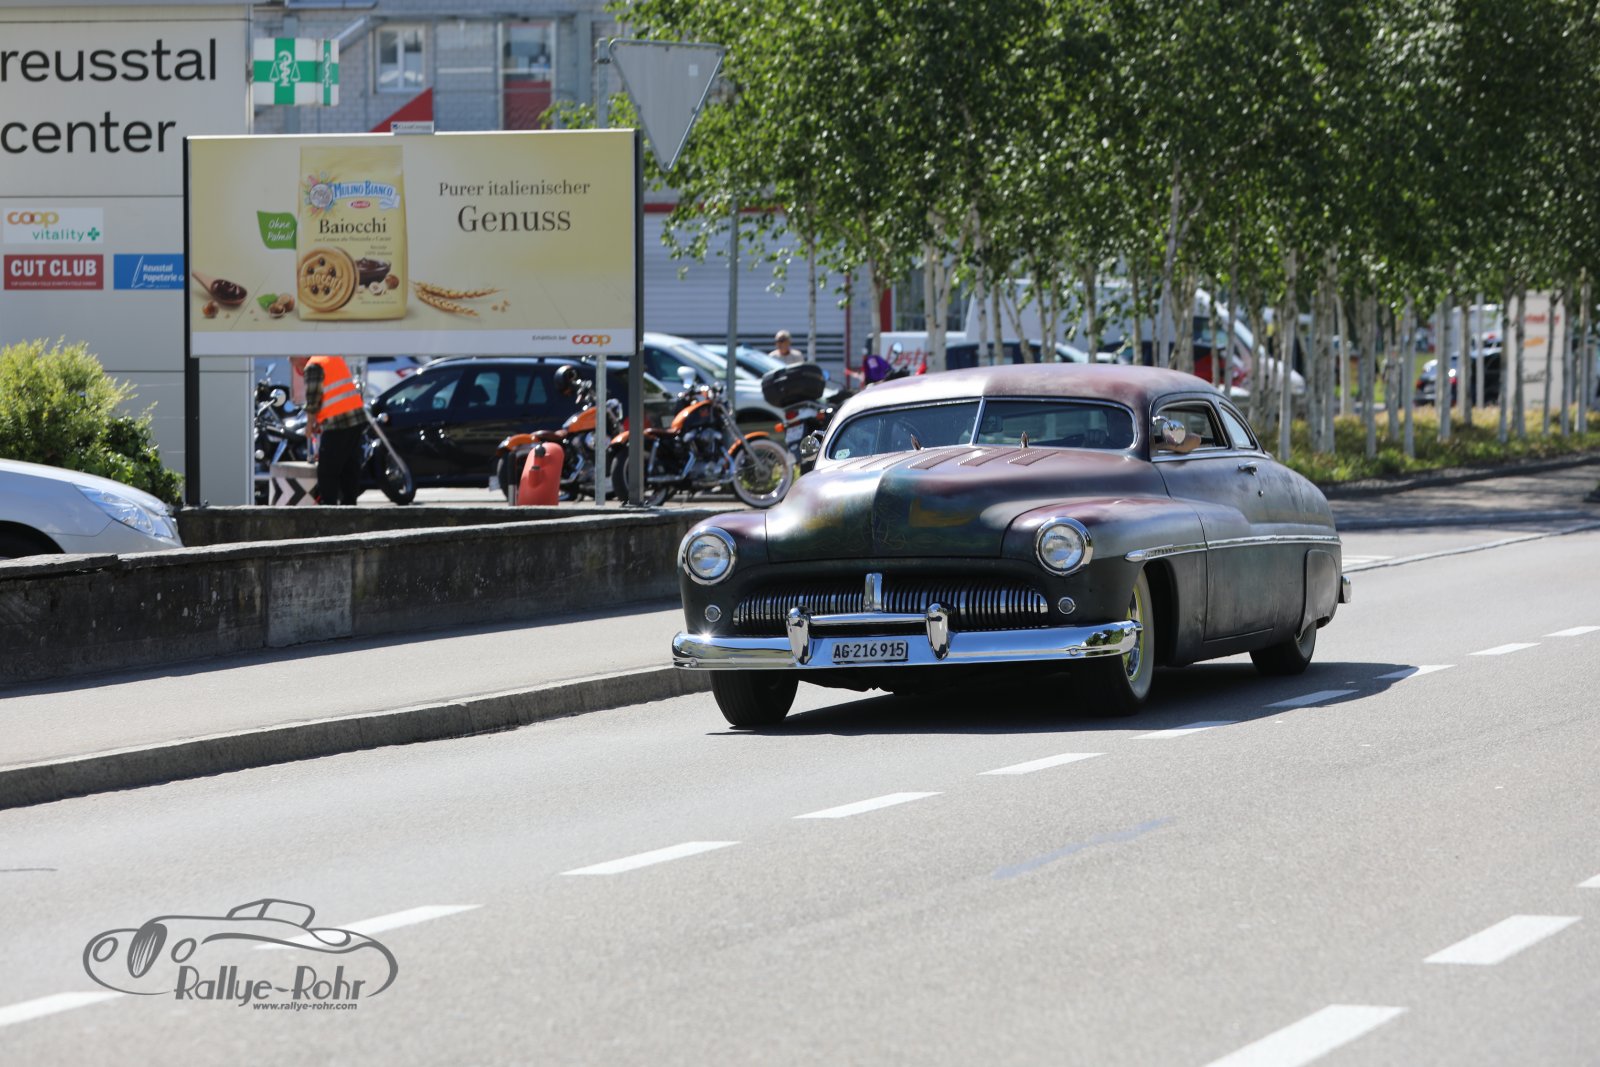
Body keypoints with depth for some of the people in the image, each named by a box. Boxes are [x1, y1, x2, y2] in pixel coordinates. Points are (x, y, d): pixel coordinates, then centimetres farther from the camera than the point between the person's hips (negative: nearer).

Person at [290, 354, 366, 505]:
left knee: (327, 472, -2)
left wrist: (310, 424, 5)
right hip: (358, 419, 9)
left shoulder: (313, 367, -9)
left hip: (337, 425, -9)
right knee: (351, 469, 13)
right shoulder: (335, 358, 18)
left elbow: (313, 401, -11)